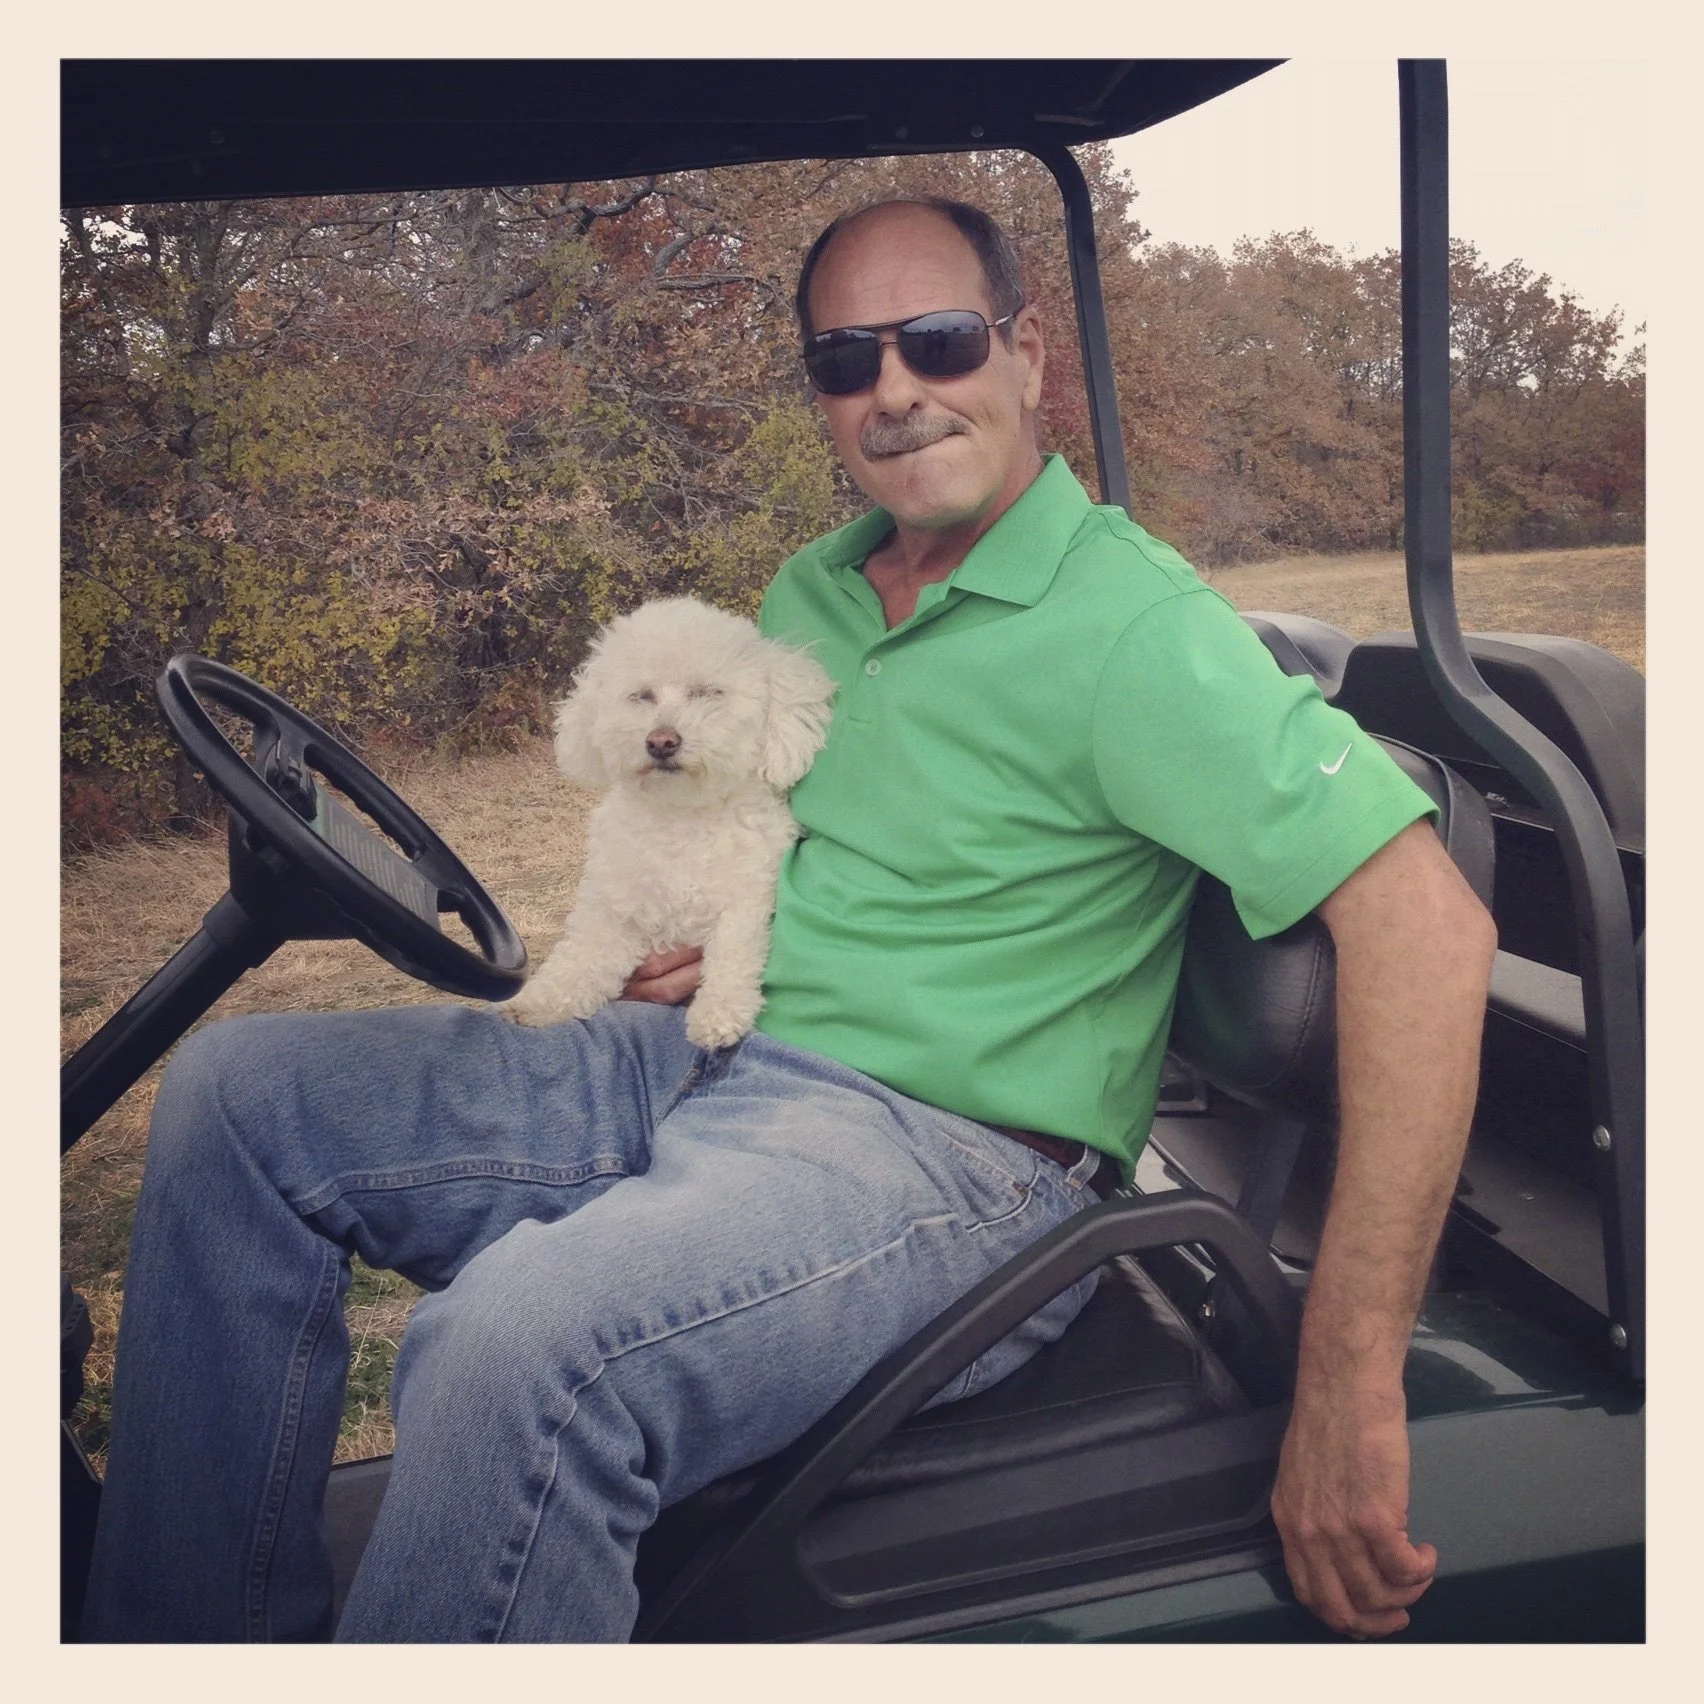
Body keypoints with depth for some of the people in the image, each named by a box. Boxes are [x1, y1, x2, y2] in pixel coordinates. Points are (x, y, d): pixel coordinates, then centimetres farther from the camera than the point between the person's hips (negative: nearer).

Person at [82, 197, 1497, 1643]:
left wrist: (1350, 1395, -22)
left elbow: (1430, 925, -20)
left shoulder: (1133, 626, -12)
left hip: (943, 1149, -8)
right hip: (705, 1061, 8)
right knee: (238, 1092, 0)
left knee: (521, 1336, -37)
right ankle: (204, 1648, 7)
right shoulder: (811, 594, 14)